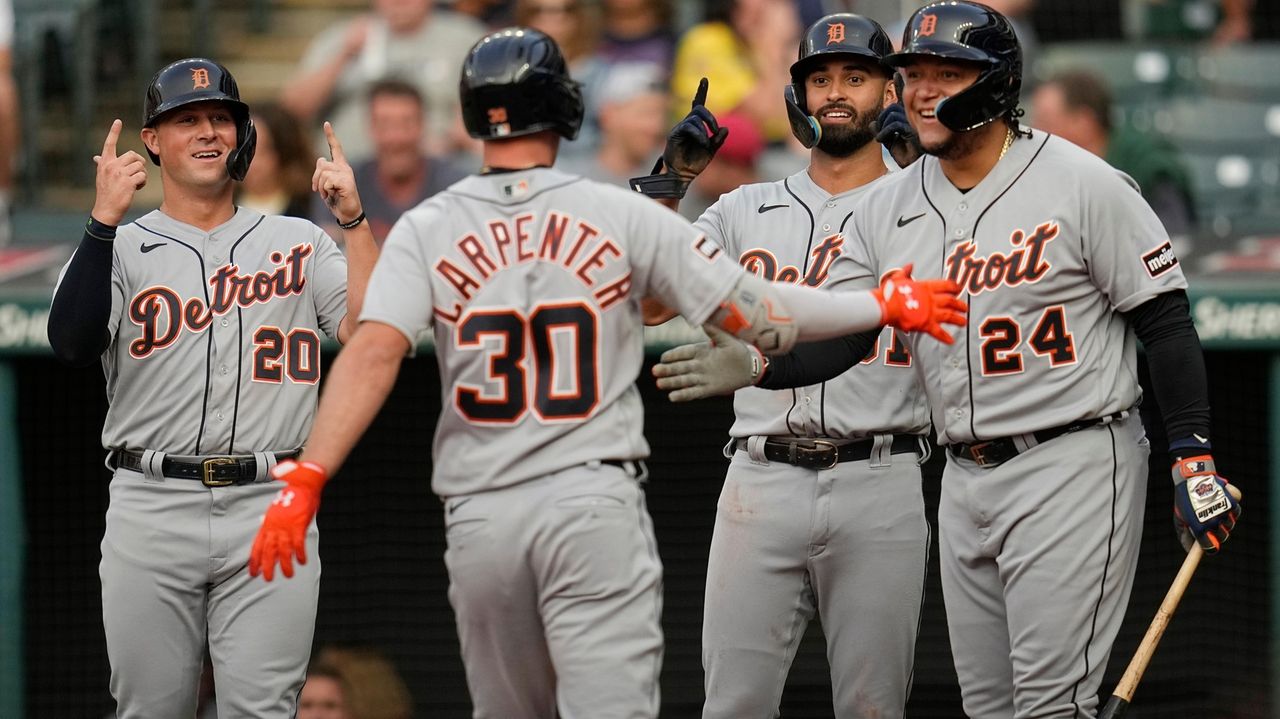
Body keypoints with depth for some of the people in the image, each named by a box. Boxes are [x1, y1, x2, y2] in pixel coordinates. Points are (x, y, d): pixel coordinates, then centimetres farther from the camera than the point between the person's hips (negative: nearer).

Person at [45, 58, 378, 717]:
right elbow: (72, 344, -11)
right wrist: (104, 220, -17)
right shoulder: (121, 248, 8)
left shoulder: (298, 243, 13)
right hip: (150, 510, 0)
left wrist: (353, 218, -10)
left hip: (271, 512, 0)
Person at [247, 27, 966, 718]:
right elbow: (754, 313, 0)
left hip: (481, 515, 2)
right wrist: (885, 306, 12)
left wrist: (307, 478, -16)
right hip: (596, 504, -2)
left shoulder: (426, 229, 2)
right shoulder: (624, 216, 0)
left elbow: (374, 355, -12)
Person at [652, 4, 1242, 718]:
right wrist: (755, 364, -15)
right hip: (965, 481, 6)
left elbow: (1165, 321, -6)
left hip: (1073, 466, -6)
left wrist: (1194, 456, -12)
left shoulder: (1082, 184, -8)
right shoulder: (888, 208, 7)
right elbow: (836, 337, 5)